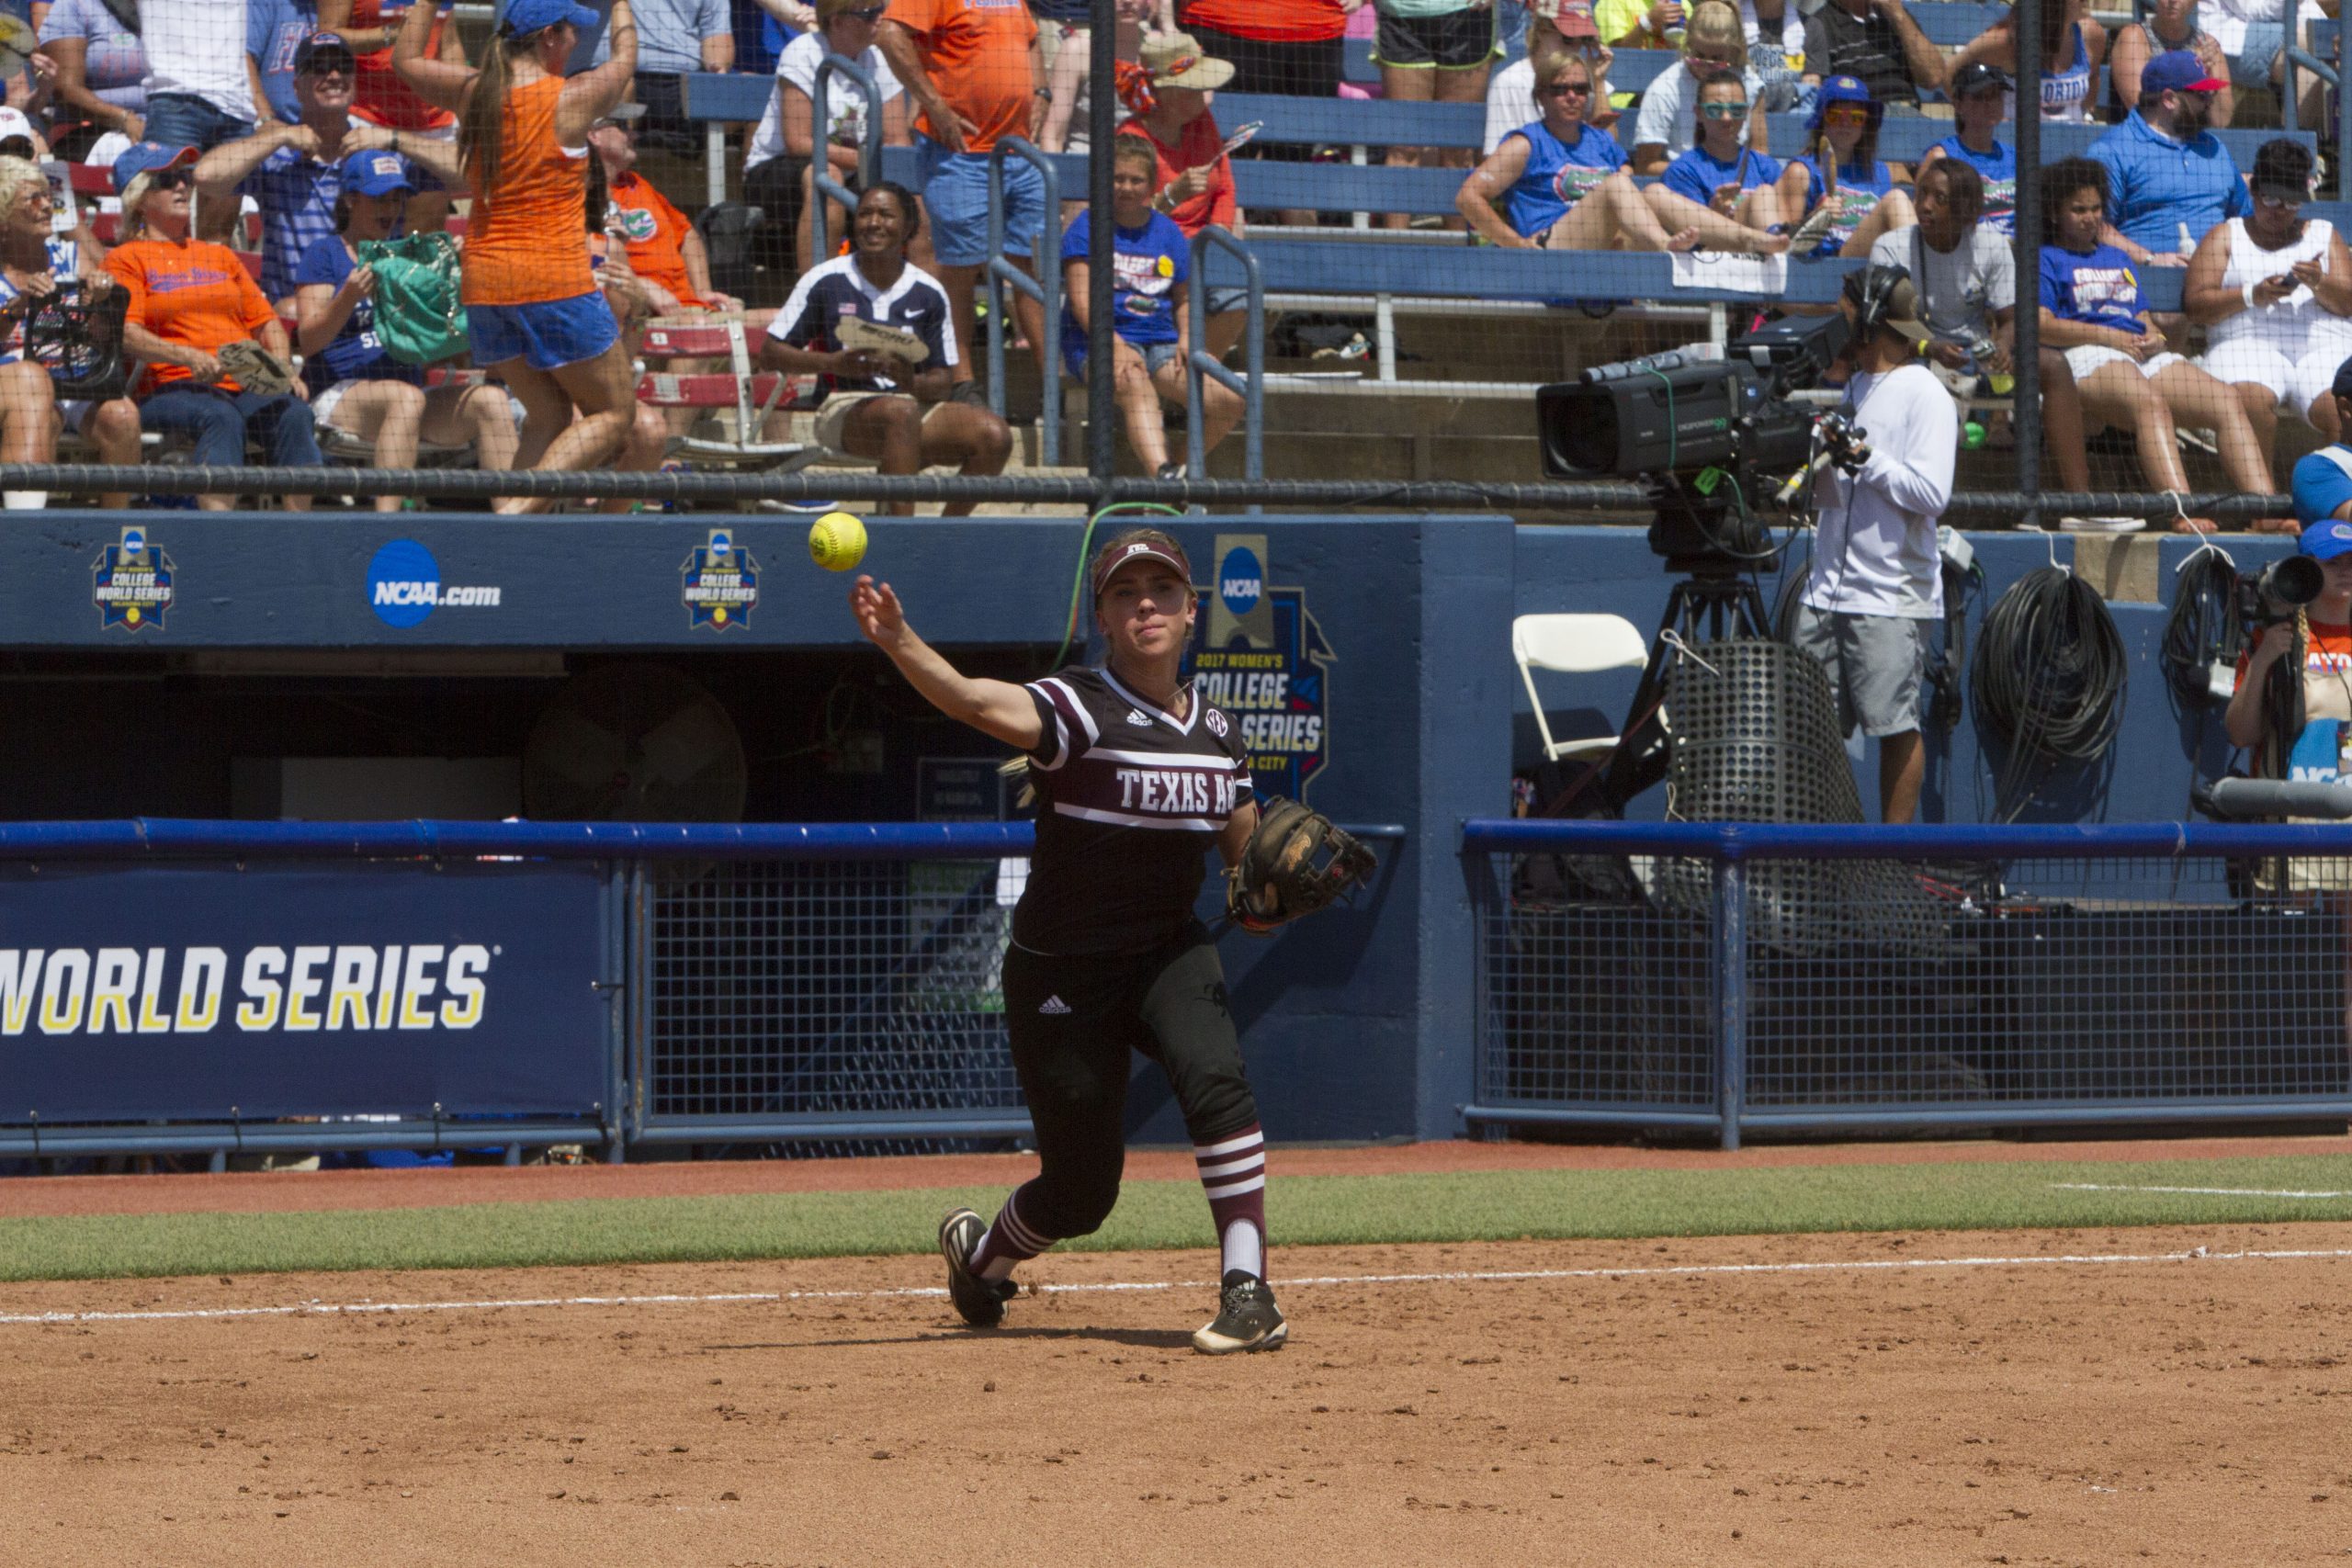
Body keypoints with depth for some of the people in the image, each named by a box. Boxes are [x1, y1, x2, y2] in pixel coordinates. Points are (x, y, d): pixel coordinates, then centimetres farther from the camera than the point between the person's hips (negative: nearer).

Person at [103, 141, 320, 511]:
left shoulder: (220, 255, 29)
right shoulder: (127, 259, 10)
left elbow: (266, 321, 25)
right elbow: (126, 334, -5)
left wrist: (280, 367, 3)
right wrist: (189, 357, -21)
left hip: (247, 387, 5)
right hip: (171, 390, -5)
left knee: (294, 414, -27)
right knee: (223, 418, -37)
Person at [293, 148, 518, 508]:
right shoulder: (325, 253, 6)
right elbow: (309, 340, -5)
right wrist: (348, 298, -23)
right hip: (338, 394, -5)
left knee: (489, 398, -20)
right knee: (405, 398, -37)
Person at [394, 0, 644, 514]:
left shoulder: (471, 91, 3)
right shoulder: (571, 98, -8)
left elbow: (406, 56, 23)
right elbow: (624, 57, 14)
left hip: (484, 280, 6)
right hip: (556, 279, -6)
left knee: (548, 414, 17)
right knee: (614, 412, 5)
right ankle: (521, 505, -16)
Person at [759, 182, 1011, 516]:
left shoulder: (929, 294, 6)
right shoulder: (826, 281, 0)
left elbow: (943, 382, 6)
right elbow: (770, 353, 1)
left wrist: (912, 383, -19)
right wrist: (832, 363, -17)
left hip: (914, 401, 4)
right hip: (843, 409, -4)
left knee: (994, 436, -21)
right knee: (900, 411, -39)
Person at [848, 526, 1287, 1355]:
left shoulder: (1217, 732, 4)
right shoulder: (1077, 710, -15)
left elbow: (1247, 852, 13)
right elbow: (978, 701, -34)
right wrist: (900, 644, -53)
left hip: (1171, 953, 3)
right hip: (1063, 973, -3)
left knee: (1214, 1077, -29)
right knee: (1080, 1189, 2)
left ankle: (1248, 1292, -26)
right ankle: (980, 1250, 37)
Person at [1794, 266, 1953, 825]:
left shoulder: (1924, 396, -6)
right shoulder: (1851, 389, 17)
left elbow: (1931, 494, -16)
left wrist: (1863, 455, -16)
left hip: (1891, 596, -8)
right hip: (1827, 589, 8)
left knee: (1895, 726, -5)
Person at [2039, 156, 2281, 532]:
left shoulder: (2117, 258, 34)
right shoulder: (2046, 259, 13)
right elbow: (2041, 326, -2)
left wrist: (2154, 337, 2)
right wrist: (2111, 337, -10)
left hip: (2146, 354, 7)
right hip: (2086, 358, -7)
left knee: (2227, 403, -19)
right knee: (2150, 403, -40)